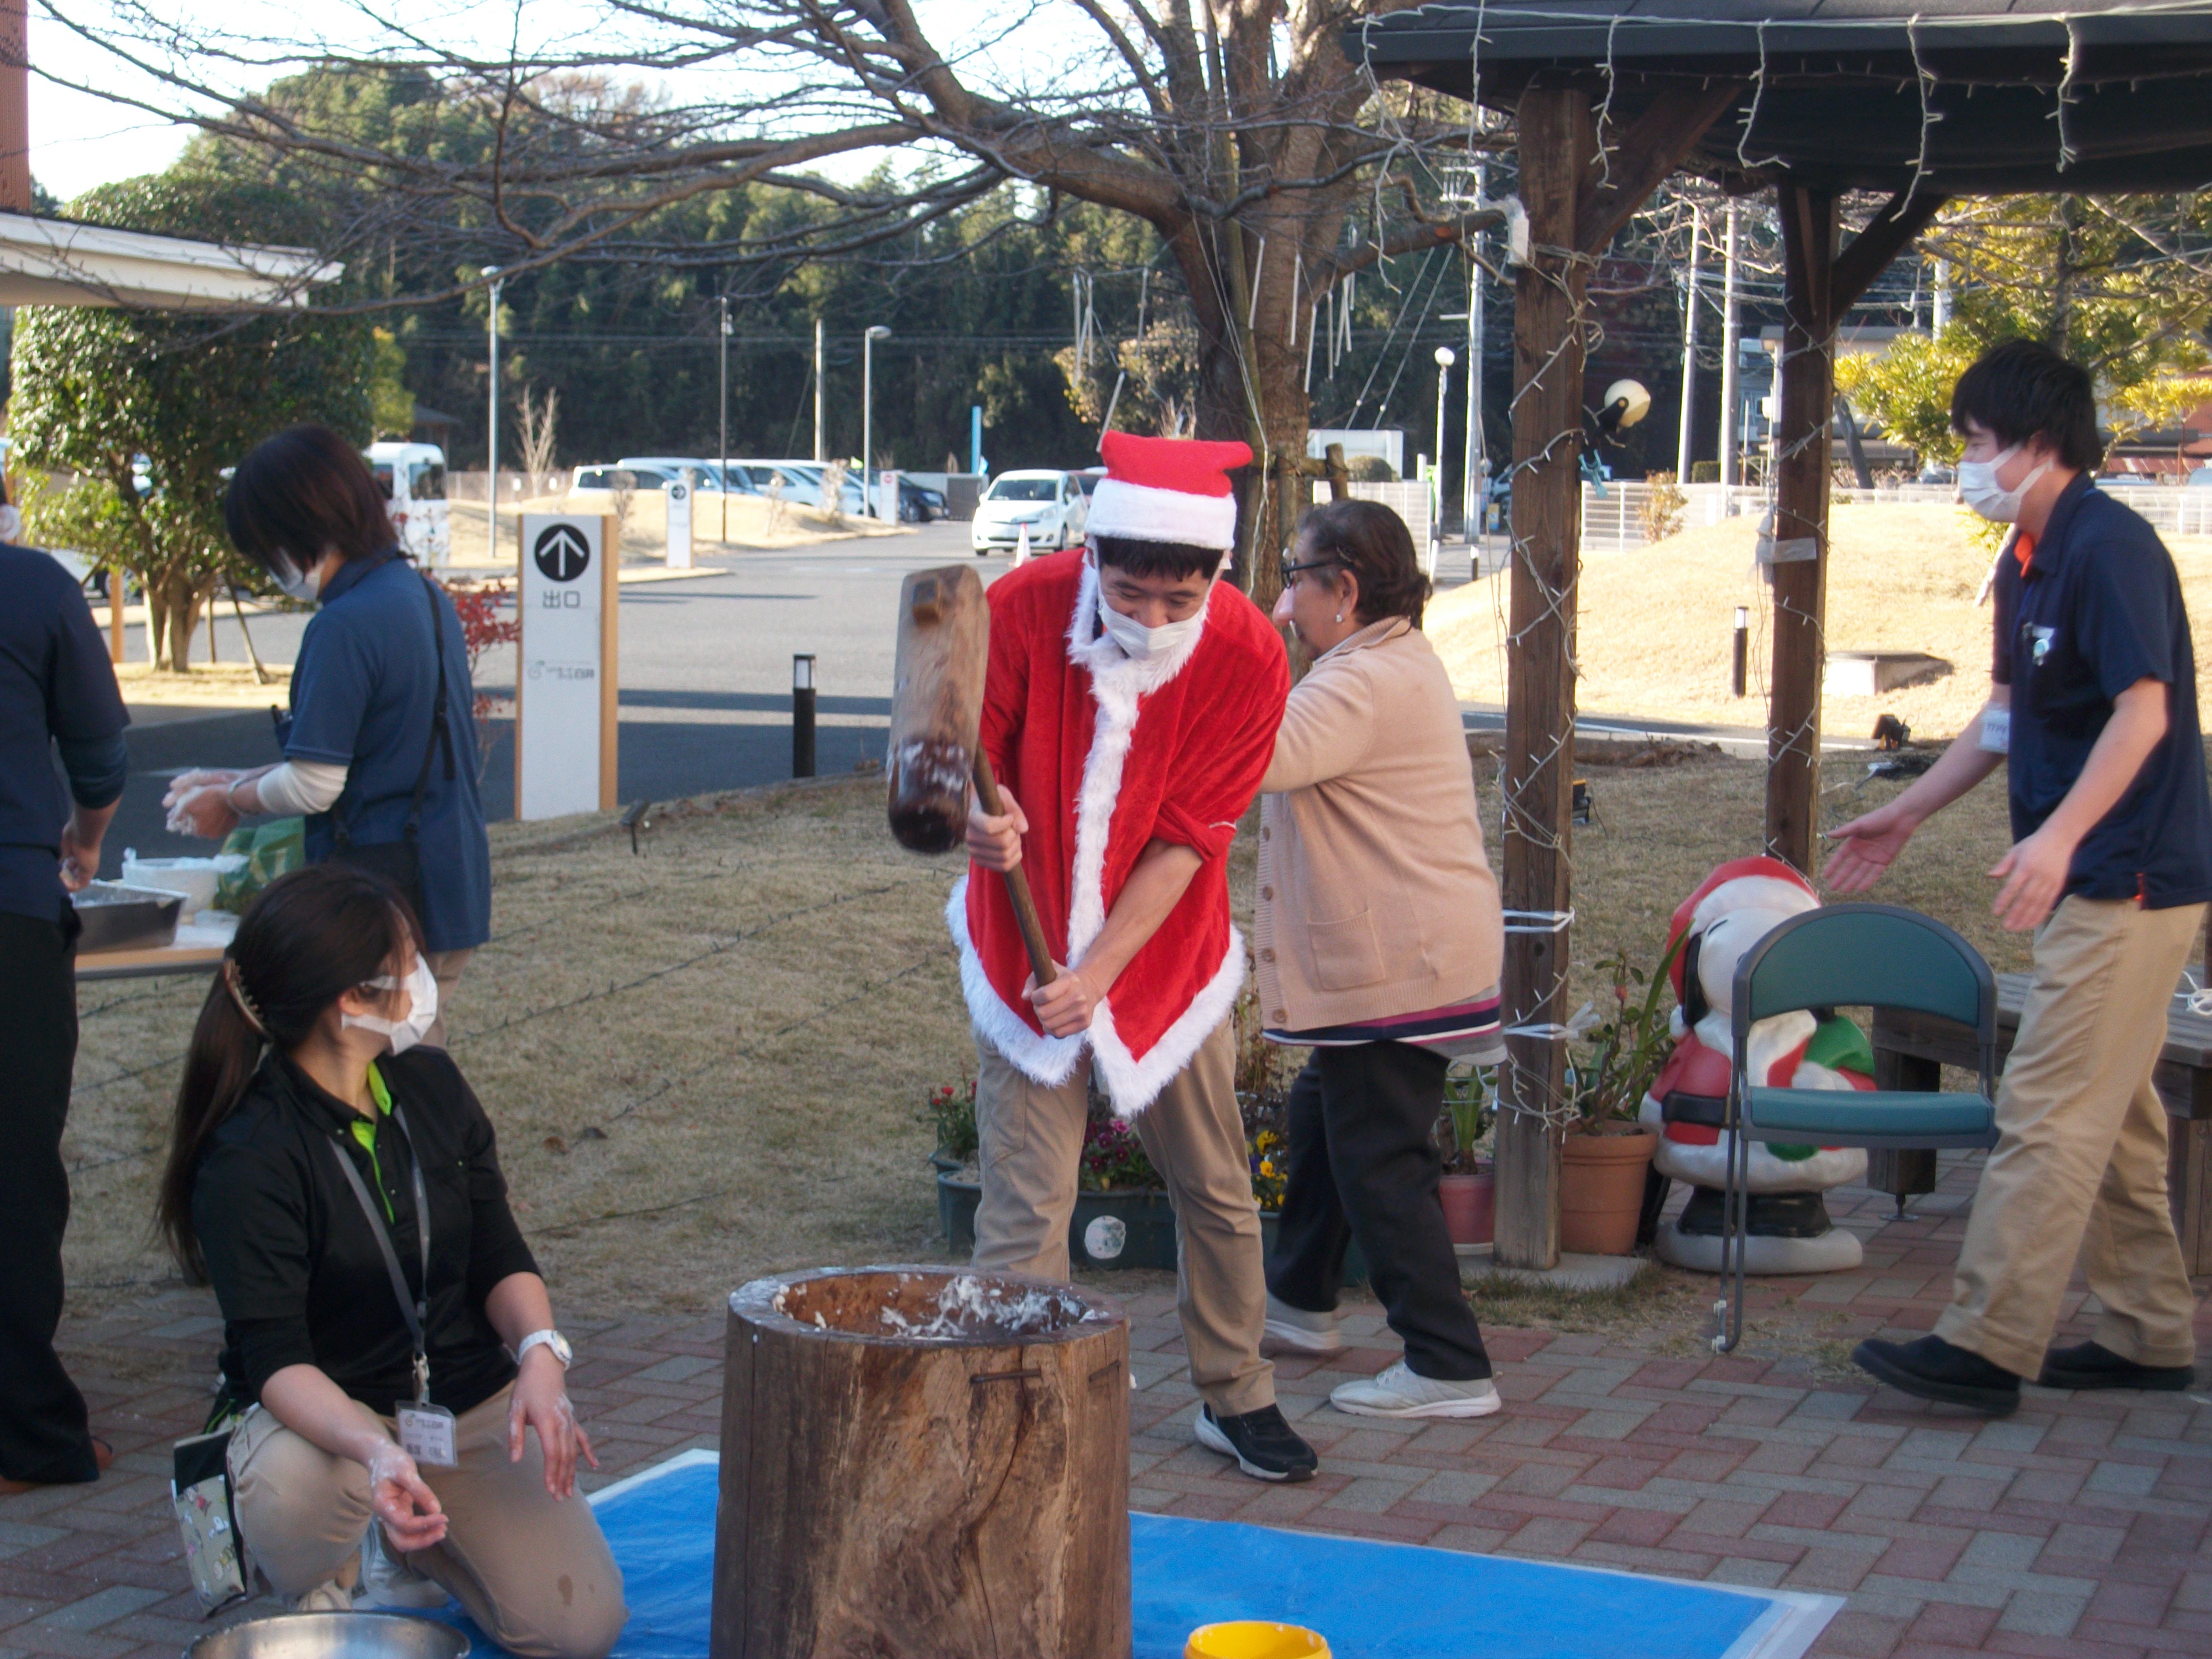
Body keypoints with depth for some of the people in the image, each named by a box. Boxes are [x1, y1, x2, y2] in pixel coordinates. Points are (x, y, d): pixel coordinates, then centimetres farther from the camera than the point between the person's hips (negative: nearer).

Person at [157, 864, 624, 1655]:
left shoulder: (431, 1085, -1)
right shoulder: (246, 1159, -20)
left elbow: (499, 1257, 2)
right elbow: (274, 1356, -27)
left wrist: (541, 1354, -20)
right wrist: (376, 1450, -46)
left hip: (473, 1402, 5)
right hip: (325, 1410, -4)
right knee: (298, 1488, -41)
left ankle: (411, 1540, 19)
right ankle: (324, 1589, -3)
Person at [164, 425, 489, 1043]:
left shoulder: (345, 626, -19)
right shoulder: (426, 596, 9)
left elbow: (314, 787, -16)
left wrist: (231, 804, 3)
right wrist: (243, 782, 17)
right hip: (454, 887, 9)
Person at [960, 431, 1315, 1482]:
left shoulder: (1247, 656, -16)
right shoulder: (1023, 609, -18)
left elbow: (1187, 839, -15)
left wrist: (1100, 973, -21)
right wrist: (977, 816, -32)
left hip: (1165, 953, 1)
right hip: (1028, 948, -1)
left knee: (1216, 1187, 11)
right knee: (1025, 1207, -7)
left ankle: (1236, 1398, 30)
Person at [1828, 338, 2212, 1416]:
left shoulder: (2109, 547, -17)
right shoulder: (2025, 559, 13)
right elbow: (2009, 713, 23)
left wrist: (2059, 835, -35)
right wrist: (1907, 814, 24)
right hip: (2098, 881, 10)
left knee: (2048, 1114, -10)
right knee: (2110, 1114, 15)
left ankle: (1986, 1347, -8)